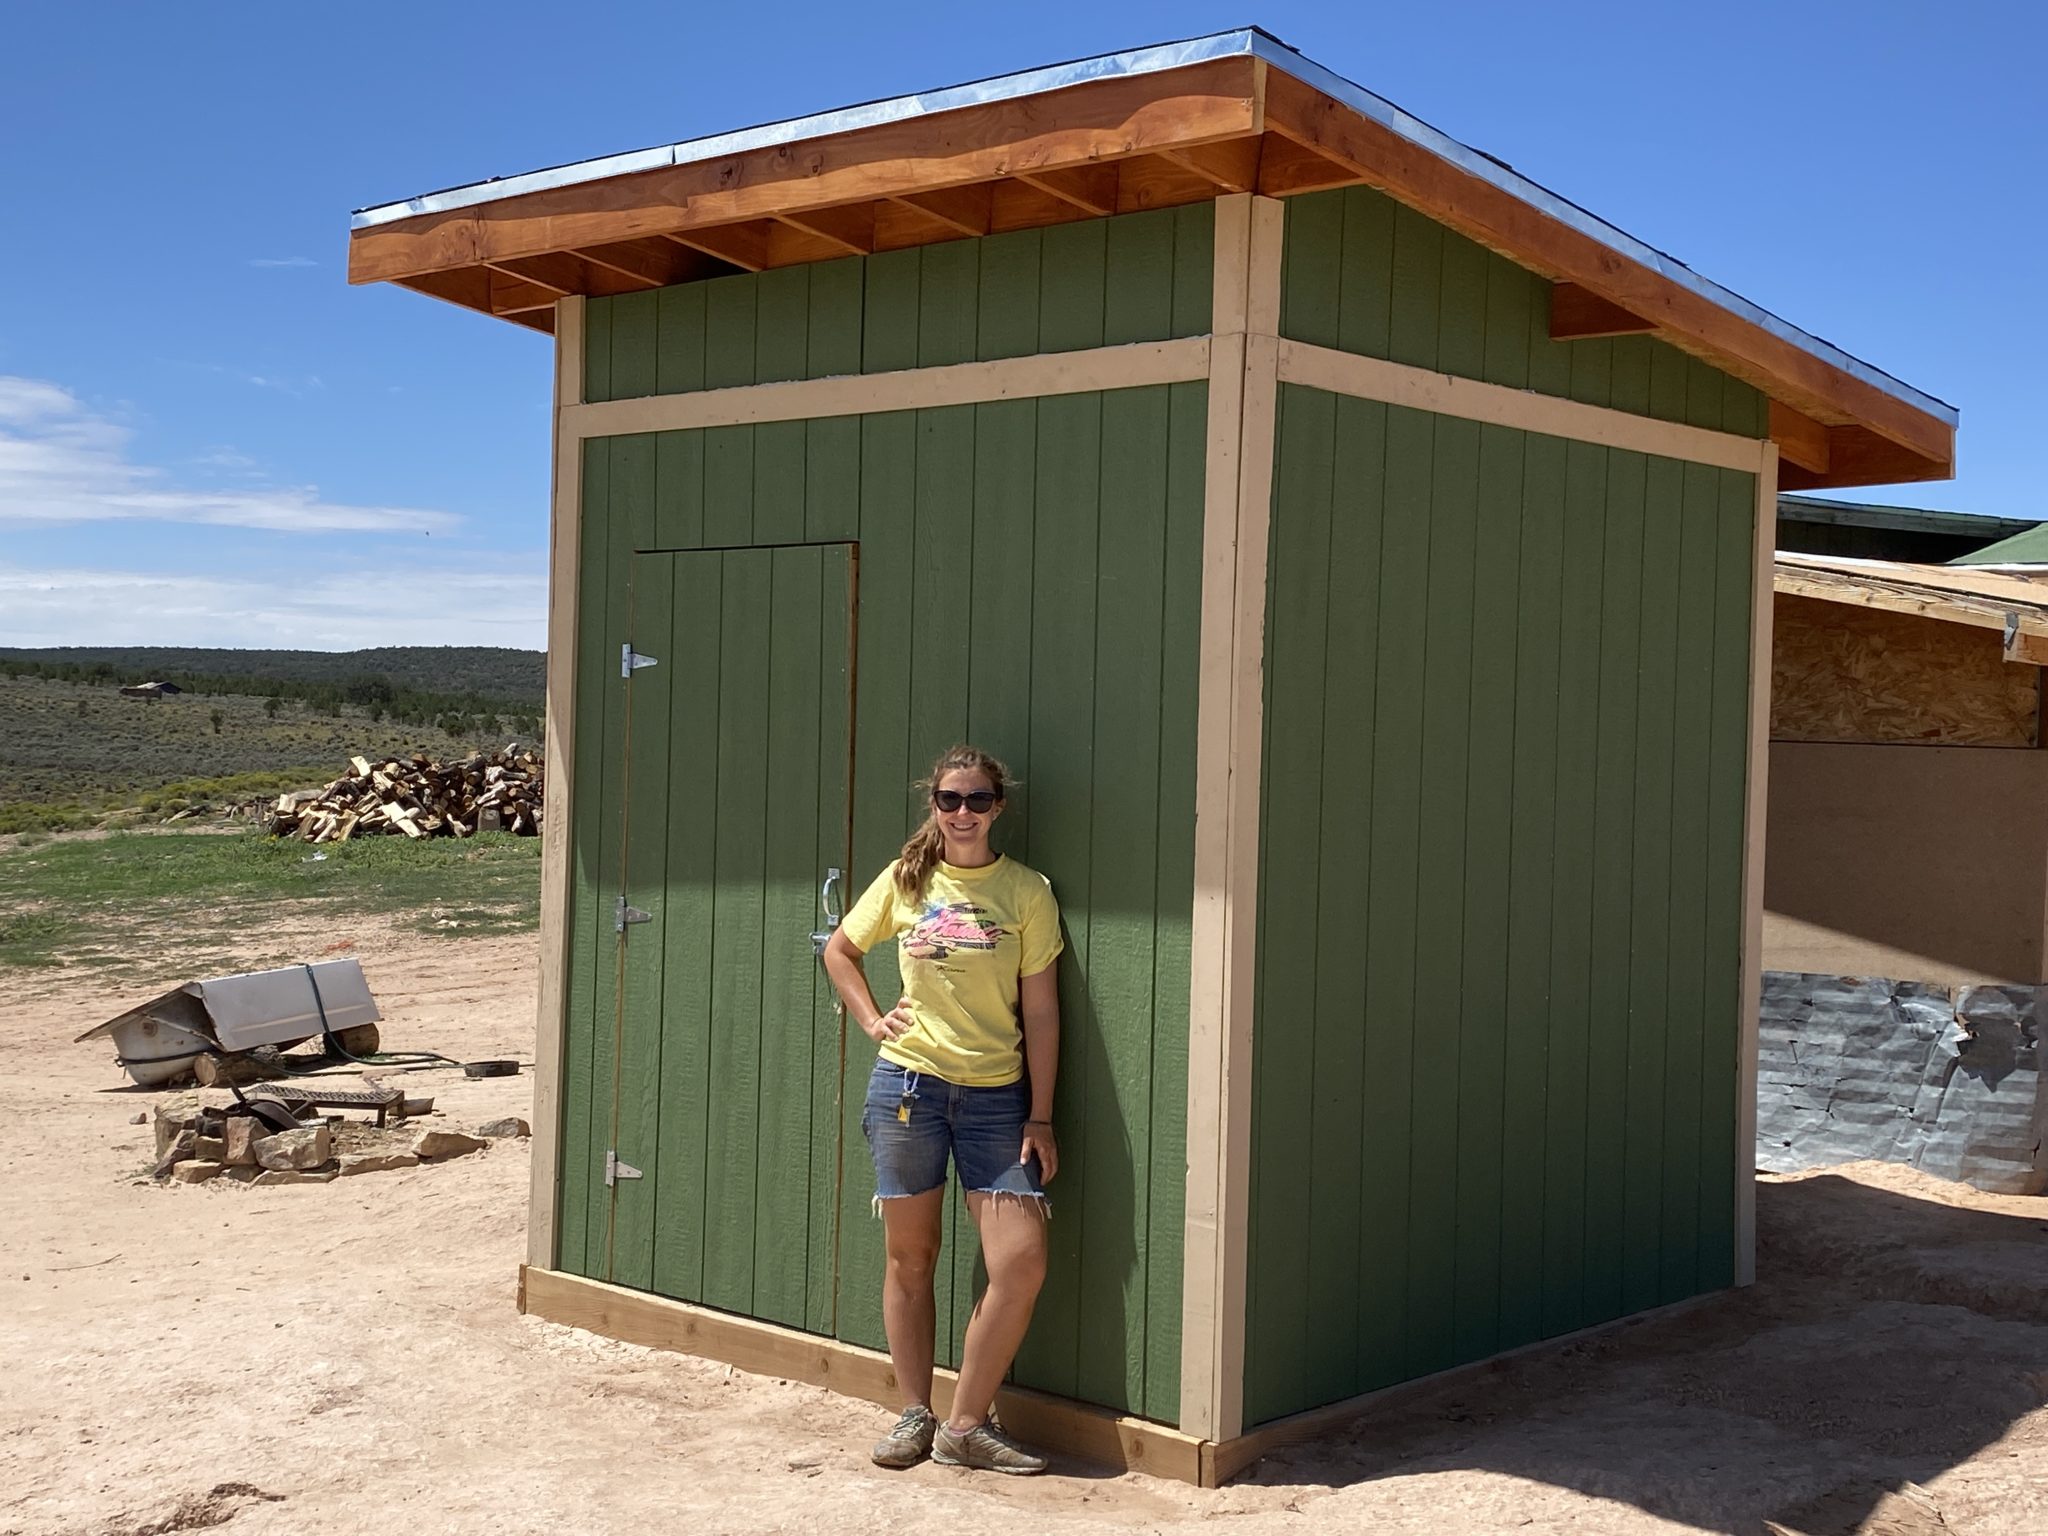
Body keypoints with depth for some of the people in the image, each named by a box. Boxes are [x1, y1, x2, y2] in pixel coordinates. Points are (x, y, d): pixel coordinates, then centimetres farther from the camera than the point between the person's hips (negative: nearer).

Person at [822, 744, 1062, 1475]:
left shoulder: (1027, 891, -1)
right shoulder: (905, 881, 4)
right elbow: (839, 950, 19)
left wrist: (1040, 1116, -4)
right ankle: (915, 1415, 22)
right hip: (909, 1084, 1)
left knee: (1022, 1262, -9)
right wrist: (872, 1019, 5)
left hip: (995, 1095, -1)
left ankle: (967, 1424, 5)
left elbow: (1040, 1010, -1)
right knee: (910, 1257, 8)